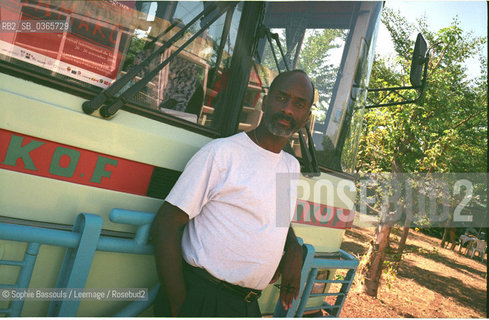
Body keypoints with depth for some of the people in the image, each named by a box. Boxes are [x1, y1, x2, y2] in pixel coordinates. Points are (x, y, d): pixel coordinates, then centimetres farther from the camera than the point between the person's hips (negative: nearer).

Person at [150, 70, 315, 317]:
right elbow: (165, 225, -15)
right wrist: (179, 306, -18)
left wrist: (295, 251, 3)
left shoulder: (292, 167, 9)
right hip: (201, 298, -6)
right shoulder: (222, 152, -12)